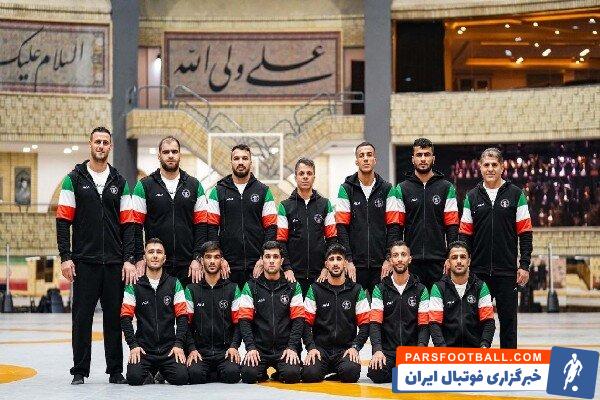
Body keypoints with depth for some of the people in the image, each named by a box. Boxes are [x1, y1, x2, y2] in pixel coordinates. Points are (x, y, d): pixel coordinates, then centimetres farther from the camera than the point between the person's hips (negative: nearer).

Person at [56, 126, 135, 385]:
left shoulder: (120, 182, 10)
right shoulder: (74, 179, 3)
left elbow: (128, 224, 7)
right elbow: (63, 221, 0)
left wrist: (129, 260, -2)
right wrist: (65, 257, -8)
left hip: (114, 262, 2)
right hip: (84, 261, -2)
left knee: (114, 316, 4)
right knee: (82, 316, 0)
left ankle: (115, 371, 12)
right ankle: (80, 371, 8)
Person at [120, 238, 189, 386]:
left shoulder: (174, 284, 6)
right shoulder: (134, 286, 3)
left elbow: (182, 316, 2)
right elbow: (126, 317, 1)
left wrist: (179, 344, -8)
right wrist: (133, 345, -10)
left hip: (169, 348, 1)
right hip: (143, 348, -1)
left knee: (181, 377, -23)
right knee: (134, 377, -26)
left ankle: (162, 371, 15)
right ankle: (150, 372, 13)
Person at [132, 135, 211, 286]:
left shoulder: (194, 185, 9)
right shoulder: (145, 186, 4)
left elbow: (202, 226, 6)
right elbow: (136, 227, 1)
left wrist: (197, 258, -3)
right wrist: (139, 259, -7)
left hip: (187, 266, 1)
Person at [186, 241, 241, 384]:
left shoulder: (232, 289, 9)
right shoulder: (192, 290, 9)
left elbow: (238, 322, 6)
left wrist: (234, 346, -9)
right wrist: (192, 349, -7)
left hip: (226, 350, 0)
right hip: (200, 350, 0)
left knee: (232, 373, -29)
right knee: (195, 374, -29)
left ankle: (216, 374, 5)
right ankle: (212, 375, 5)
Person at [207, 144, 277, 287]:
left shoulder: (263, 191, 9)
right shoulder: (218, 191, 8)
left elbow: (271, 227, 5)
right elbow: (211, 228, 4)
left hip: (257, 264, 0)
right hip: (227, 264, 0)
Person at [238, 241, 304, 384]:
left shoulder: (293, 287, 7)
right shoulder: (251, 287, 7)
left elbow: (298, 319, 1)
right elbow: (244, 320, 0)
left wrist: (292, 347, -11)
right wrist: (251, 347, -12)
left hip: (285, 348, 0)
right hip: (259, 348, 0)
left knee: (292, 374, -28)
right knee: (248, 375, -26)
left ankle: (278, 375, 8)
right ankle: (262, 374, 10)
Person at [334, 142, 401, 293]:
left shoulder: (387, 189, 7)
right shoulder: (346, 189, 3)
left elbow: (393, 227, 3)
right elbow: (341, 227, -1)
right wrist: (348, 260, -9)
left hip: (381, 263, 1)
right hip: (356, 263, -1)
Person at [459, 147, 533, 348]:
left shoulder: (515, 194, 2)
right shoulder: (472, 196, 8)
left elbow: (525, 233, 0)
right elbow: (465, 234, 9)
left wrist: (524, 265, -6)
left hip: (507, 271, -2)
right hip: (478, 270, 2)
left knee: (508, 318, 3)